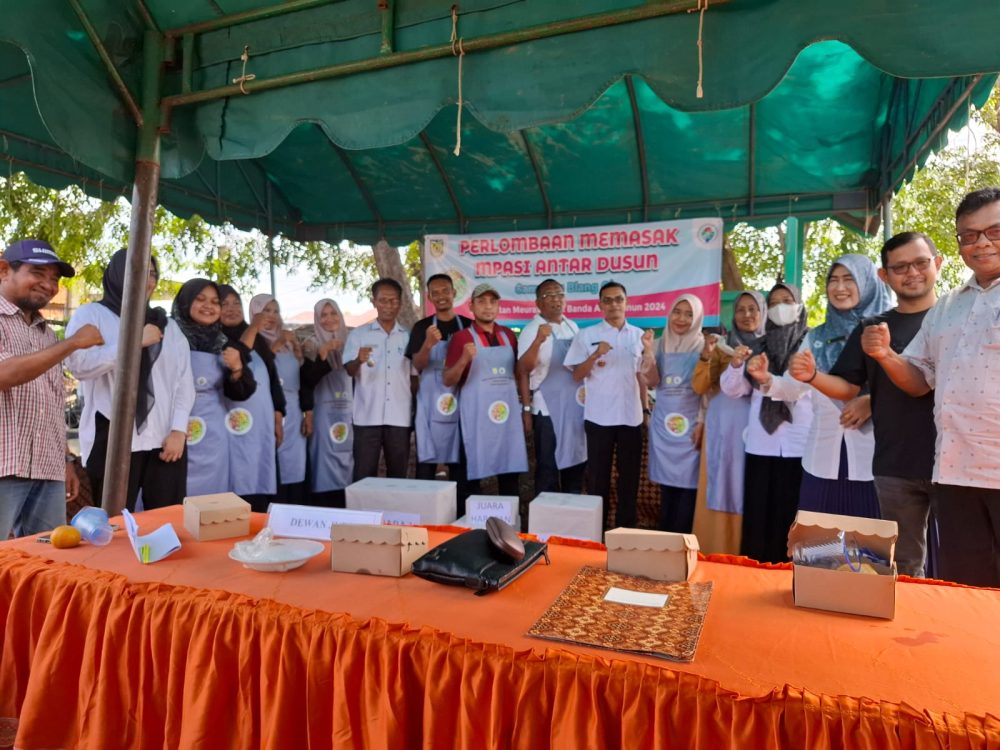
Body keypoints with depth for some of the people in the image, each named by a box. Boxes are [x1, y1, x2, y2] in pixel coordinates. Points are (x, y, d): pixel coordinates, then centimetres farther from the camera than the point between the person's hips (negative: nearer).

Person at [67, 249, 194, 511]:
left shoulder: (168, 326, 20)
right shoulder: (91, 314, 8)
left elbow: (184, 381, 10)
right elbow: (78, 365, -11)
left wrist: (179, 430, -2)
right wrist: (135, 341, -11)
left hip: (166, 440, 3)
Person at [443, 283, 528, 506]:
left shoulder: (508, 335, 10)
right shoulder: (462, 337, -4)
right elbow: (447, 381, -8)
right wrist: (464, 360, -24)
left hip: (508, 413, 5)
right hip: (477, 415, -4)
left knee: (510, 473, 9)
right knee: (473, 474, 1)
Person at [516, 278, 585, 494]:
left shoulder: (573, 327, 10)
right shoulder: (532, 329, -9)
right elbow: (523, 370, -18)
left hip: (576, 407, 7)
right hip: (547, 409, -6)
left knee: (576, 463, 15)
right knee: (548, 469, 2)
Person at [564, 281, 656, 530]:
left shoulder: (640, 336, 6)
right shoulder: (587, 335, 1)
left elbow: (651, 382, 3)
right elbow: (577, 376, -3)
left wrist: (648, 352, -13)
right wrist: (596, 355, -18)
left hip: (631, 417, 2)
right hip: (598, 417, -2)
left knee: (629, 478, 10)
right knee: (598, 477, 6)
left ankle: (626, 530, 24)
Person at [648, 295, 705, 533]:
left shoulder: (702, 346, -3)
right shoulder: (663, 343, 9)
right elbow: (653, 381, 3)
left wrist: (701, 422, -11)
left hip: (689, 422, -4)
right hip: (663, 420, 4)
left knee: (686, 482, -2)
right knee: (666, 481, 9)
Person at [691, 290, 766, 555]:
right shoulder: (723, 346, 9)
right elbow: (699, 387, 1)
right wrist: (706, 356, -13)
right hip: (723, 426, 1)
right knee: (721, 487, 3)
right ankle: (715, 552, 11)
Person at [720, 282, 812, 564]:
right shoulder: (759, 346, 14)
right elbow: (731, 390, 9)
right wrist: (736, 365, -10)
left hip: (798, 444, -3)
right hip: (760, 443, 3)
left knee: (790, 514, 1)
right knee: (757, 514, 6)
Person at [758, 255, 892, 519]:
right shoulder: (816, 337, 14)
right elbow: (792, 387, 7)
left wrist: (872, 402, -20)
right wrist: (767, 380, -12)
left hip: (870, 457, -3)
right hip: (822, 458, 4)